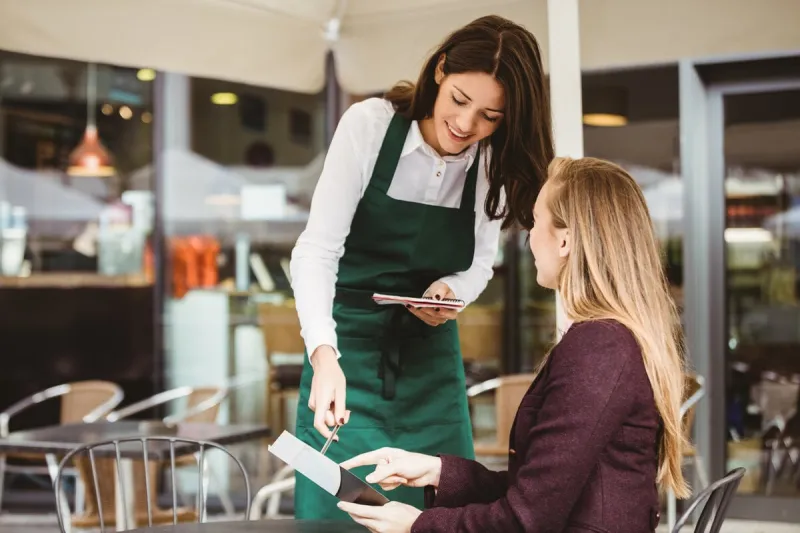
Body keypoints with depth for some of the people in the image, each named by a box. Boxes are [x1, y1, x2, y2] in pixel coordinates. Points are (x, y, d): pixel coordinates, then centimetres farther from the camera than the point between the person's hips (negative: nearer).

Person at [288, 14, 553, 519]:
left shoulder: (494, 162, -5)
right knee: (333, 511, -3)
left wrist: (451, 291, -17)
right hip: (346, 347, -3)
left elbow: (481, 263, 7)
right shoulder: (370, 124, -16)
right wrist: (324, 355, -36)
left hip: (431, 355, 3)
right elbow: (316, 249, -22)